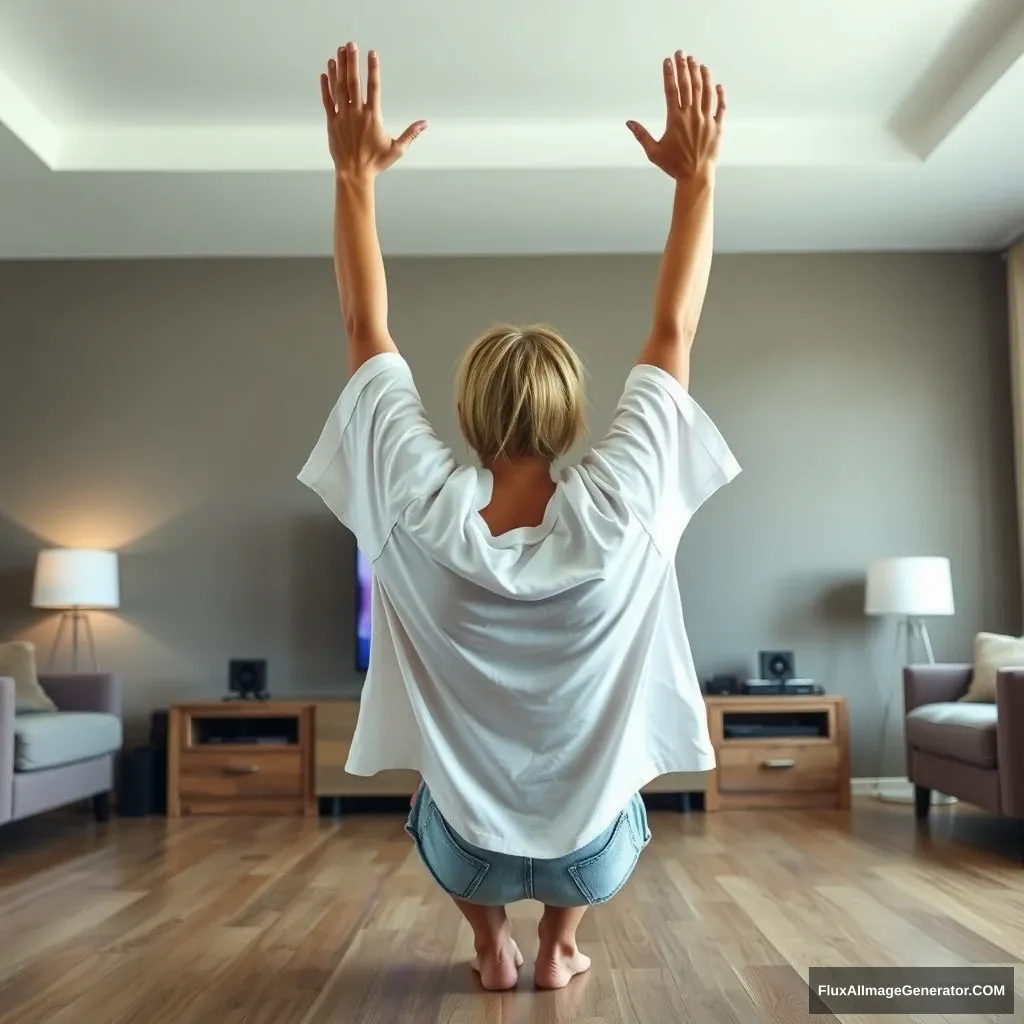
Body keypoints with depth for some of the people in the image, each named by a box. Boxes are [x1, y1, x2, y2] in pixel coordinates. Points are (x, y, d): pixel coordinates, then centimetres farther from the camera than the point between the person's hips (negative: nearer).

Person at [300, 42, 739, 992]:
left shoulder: (422, 510, -23)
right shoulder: (614, 509, -24)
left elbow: (367, 332, -12)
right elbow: (674, 331, -13)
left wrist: (354, 174, -7)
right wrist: (696, 175, -9)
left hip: (466, 851, 0)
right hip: (590, 855, 0)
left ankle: (492, 945, 33)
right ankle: (557, 945, 32)